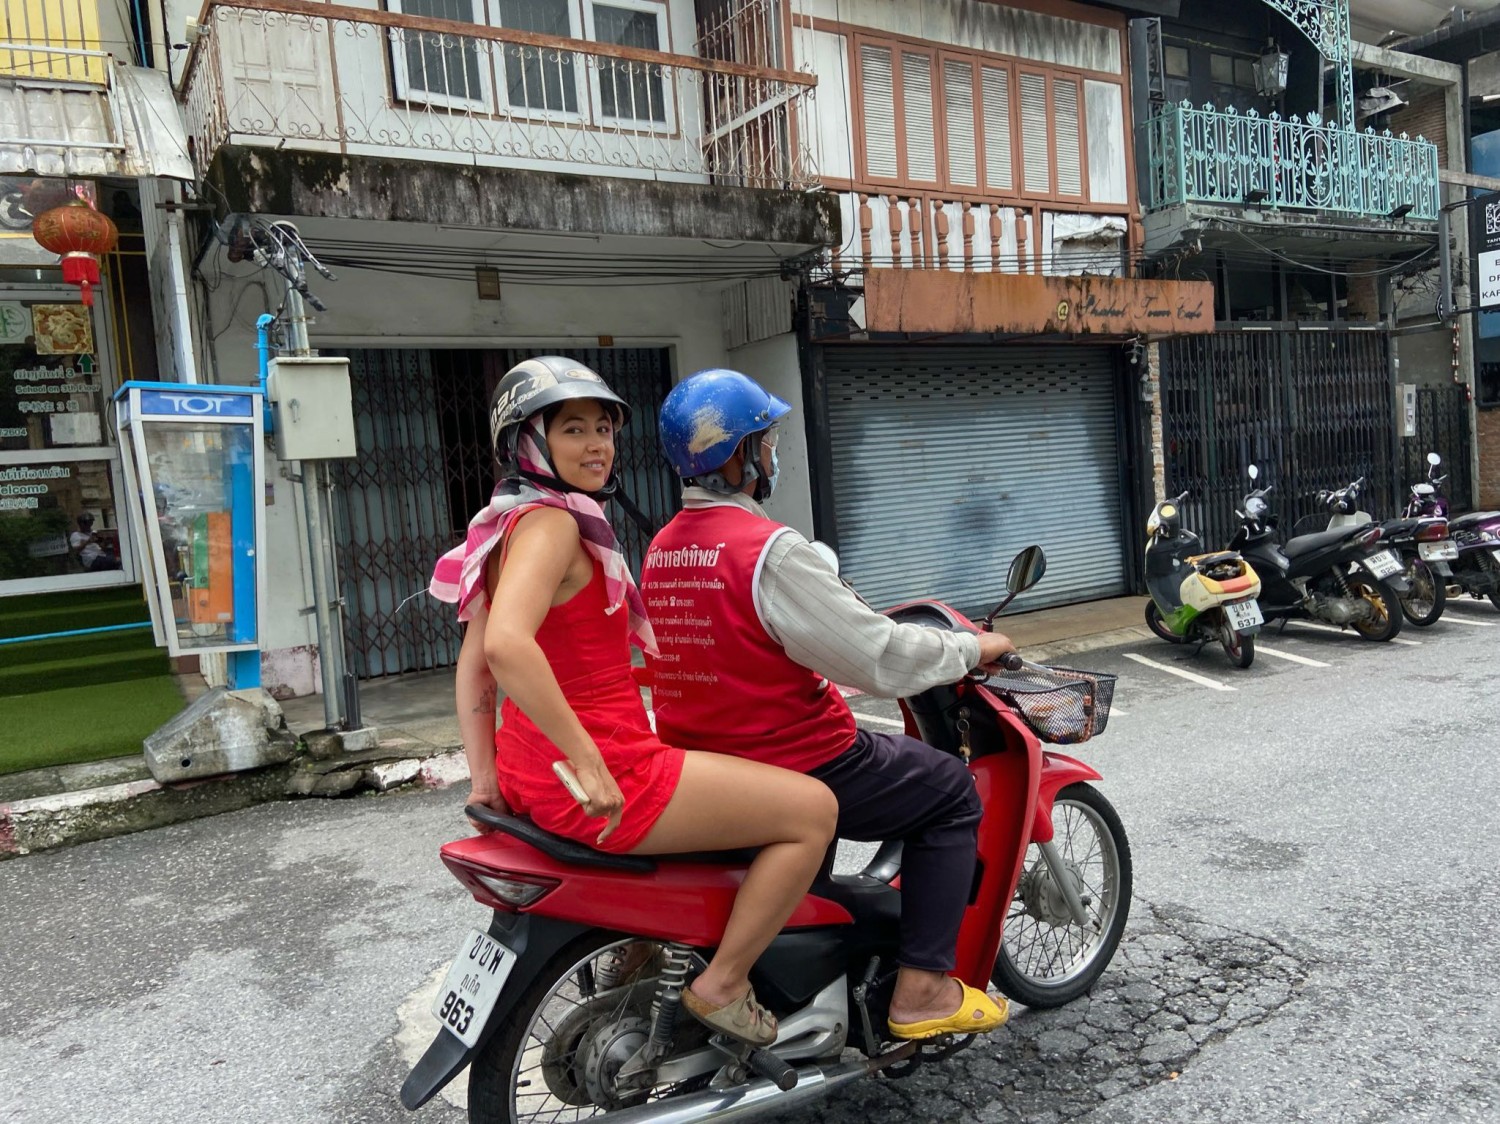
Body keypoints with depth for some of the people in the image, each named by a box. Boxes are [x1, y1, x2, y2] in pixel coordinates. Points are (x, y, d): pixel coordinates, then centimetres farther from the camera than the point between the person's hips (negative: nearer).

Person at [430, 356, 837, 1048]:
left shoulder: (509, 523, 14)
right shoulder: (552, 520, -16)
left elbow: (473, 663, 16)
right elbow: (506, 643, -32)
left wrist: (485, 777, 14)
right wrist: (589, 763, -29)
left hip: (534, 777, 10)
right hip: (606, 772, -10)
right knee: (813, 809, -4)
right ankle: (721, 987, 4)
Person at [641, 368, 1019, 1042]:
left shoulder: (662, 549, 5)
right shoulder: (769, 549, -22)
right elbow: (879, 660, -21)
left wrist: (867, 625, 22)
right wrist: (973, 648, -3)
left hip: (696, 763, 9)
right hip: (792, 769, -9)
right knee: (952, 792, 8)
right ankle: (921, 990, 8)